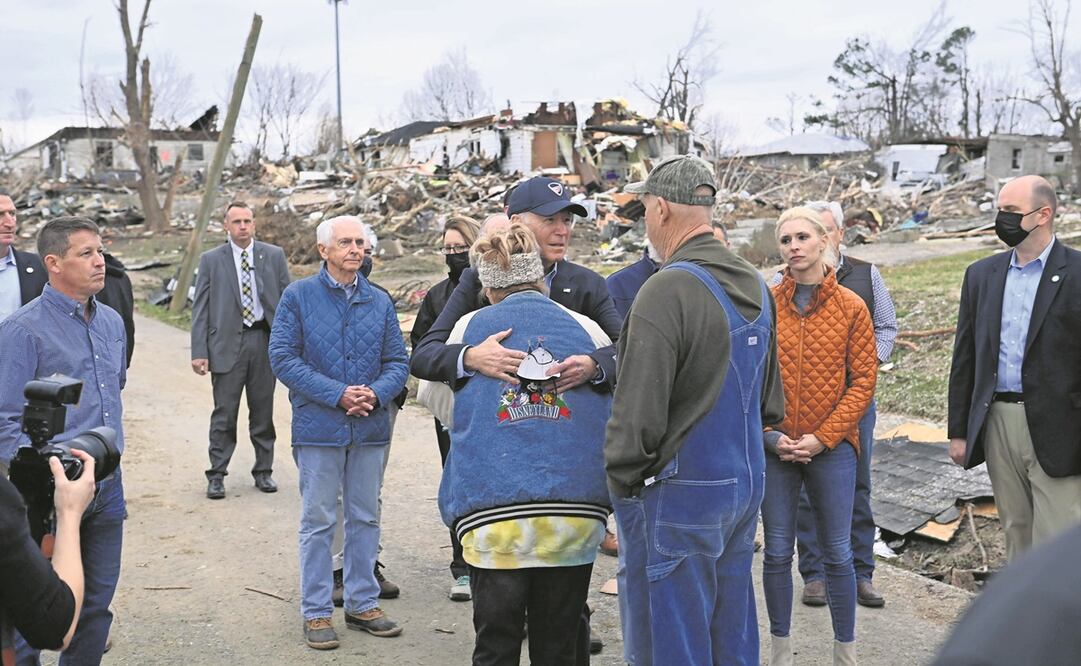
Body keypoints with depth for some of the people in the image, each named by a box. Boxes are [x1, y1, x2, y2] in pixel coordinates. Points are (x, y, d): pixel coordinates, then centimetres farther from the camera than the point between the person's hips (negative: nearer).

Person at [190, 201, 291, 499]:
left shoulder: (274, 255, 6)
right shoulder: (211, 260, 3)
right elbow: (200, 309, 2)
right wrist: (199, 352, -6)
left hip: (265, 341, 1)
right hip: (227, 343, -1)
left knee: (263, 411, 9)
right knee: (224, 413, 1)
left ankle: (263, 471, 20)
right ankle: (216, 475, 10)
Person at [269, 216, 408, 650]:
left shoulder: (380, 302, 7)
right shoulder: (298, 296, -3)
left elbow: (397, 361, 7)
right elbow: (283, 358, -10)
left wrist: (375, 393, -14)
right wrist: (338, 394, -17)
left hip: (371, 428, 4)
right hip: (319, 428, -3)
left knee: (365, 519, 13)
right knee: (318, 522, 5)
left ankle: (363, 604, 26)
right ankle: (317, 613, 15)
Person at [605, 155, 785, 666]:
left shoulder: (667, 290, -20)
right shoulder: (755, 286, 8)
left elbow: (638, 411, -22)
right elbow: (770, 402, 15)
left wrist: (621, 480, -10)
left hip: (677, 495, -9)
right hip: (745, 485, 9)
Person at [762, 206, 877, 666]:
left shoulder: (851, 307, -1)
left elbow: (863, 379, -3)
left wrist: (822, 438, -10)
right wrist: (769, 434, -9)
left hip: (832, 448, -1)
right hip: (774, 448, 1)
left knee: (837, 553, 7)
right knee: (777, 552, 9)